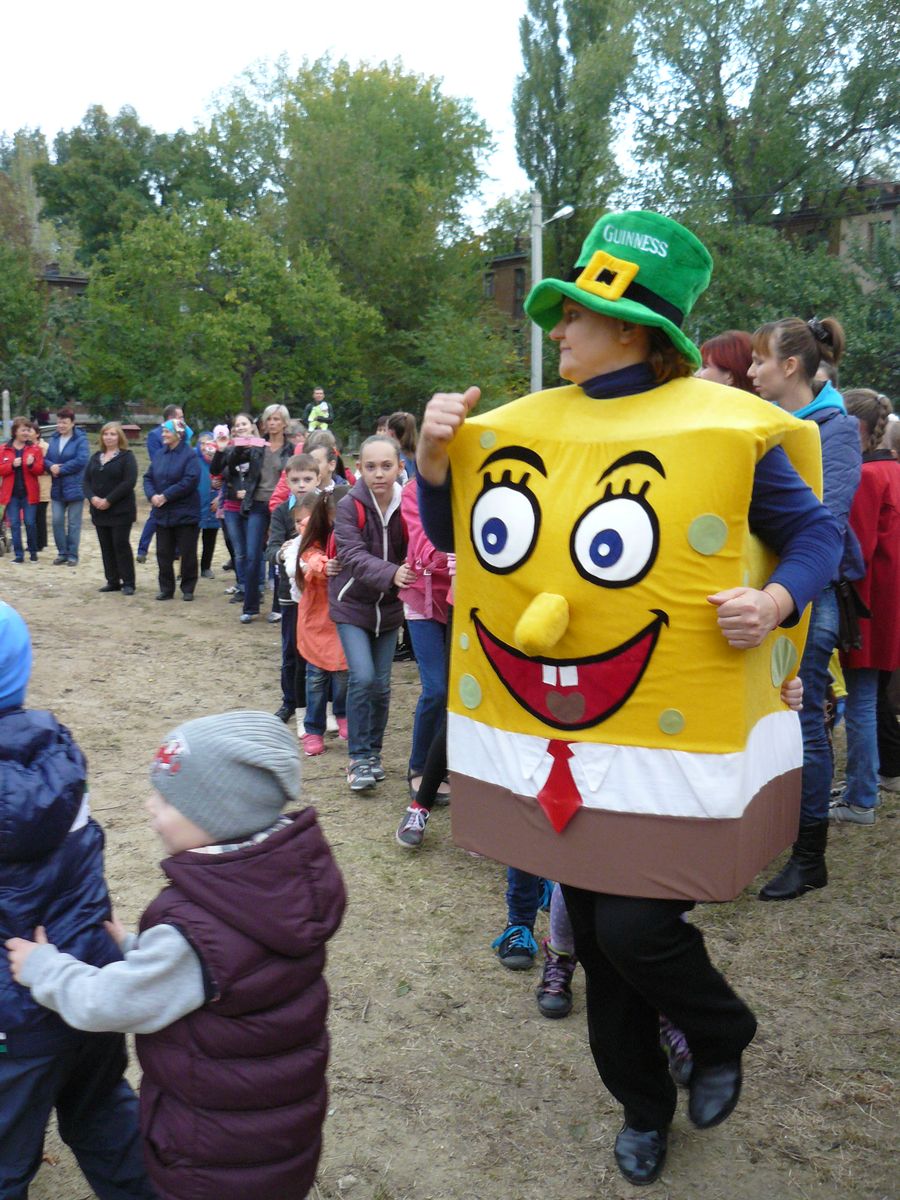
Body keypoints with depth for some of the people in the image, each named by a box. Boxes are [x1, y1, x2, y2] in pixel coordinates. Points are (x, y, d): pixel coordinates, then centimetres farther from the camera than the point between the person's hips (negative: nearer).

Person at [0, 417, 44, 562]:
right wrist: (12, 465, -15)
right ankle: (18, 554, 7)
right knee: (14, 524, 1)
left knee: (30, 523, 1)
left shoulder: (35, 449, 3)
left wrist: (32, 464, -19)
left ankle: (33, 552, 16)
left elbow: (40, 469, 1)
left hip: (29, 493, -1)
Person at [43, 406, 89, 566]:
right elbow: (46, 459, 11)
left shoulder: (81, 439, -7)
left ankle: (72, 555, 10)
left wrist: (60, 469, -15)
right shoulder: (54, 439, 10)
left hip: (74, 487, -5)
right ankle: (62, 552, 15)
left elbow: (81, 460, -19)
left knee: (73, 523, 2)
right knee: (57, 521, 3)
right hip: (57, 488, 5)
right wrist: (51, 466, -12)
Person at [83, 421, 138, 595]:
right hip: (99, 510, 6)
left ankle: (128, 583, 1)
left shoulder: (127, 456, -4)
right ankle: (113, 581, 16)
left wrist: (108, 500, -18)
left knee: (121, 545, -5)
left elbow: (129, 482, -15)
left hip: (121, 510, -6)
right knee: (106, 547, 8)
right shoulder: (95, 457, 15)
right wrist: (92, 497, -11)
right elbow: (86, 481, 9)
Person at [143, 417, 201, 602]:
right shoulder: (159, 455, 10)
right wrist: (152, 495, -10)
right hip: (163, 513, 6)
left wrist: (166, 496, -20)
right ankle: (166, 588, 17)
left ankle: (188, 589, 14)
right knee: (163, 553, 8)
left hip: (185, 515, -6)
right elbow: (148, 477, 10)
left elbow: (190, 481, -20)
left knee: (187, 554, 3)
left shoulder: (189, 455, -10)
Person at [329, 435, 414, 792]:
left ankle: (373, 752, 28)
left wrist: (411, 575, -33)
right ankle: (359, 757, 2)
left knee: (381, 683, 8)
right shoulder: (349, 507, -16)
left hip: (389, 606, 3)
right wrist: (391, 574, -43)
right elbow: (353, 556, -26)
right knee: (362, 678, -14)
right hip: (352, 603, -2)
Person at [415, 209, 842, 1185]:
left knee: (636, 928, -6)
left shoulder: (724, 426, -10)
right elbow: (456, 541, 12)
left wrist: (779, 600, -20)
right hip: (556, 741, 5)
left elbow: (815, 534, 0)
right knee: (595, 934, 16)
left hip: (671, 740, -5)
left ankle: (723, 1038, 32)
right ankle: (642, 1104, 44)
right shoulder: (517, 428, 4)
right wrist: (434, 457, -4)